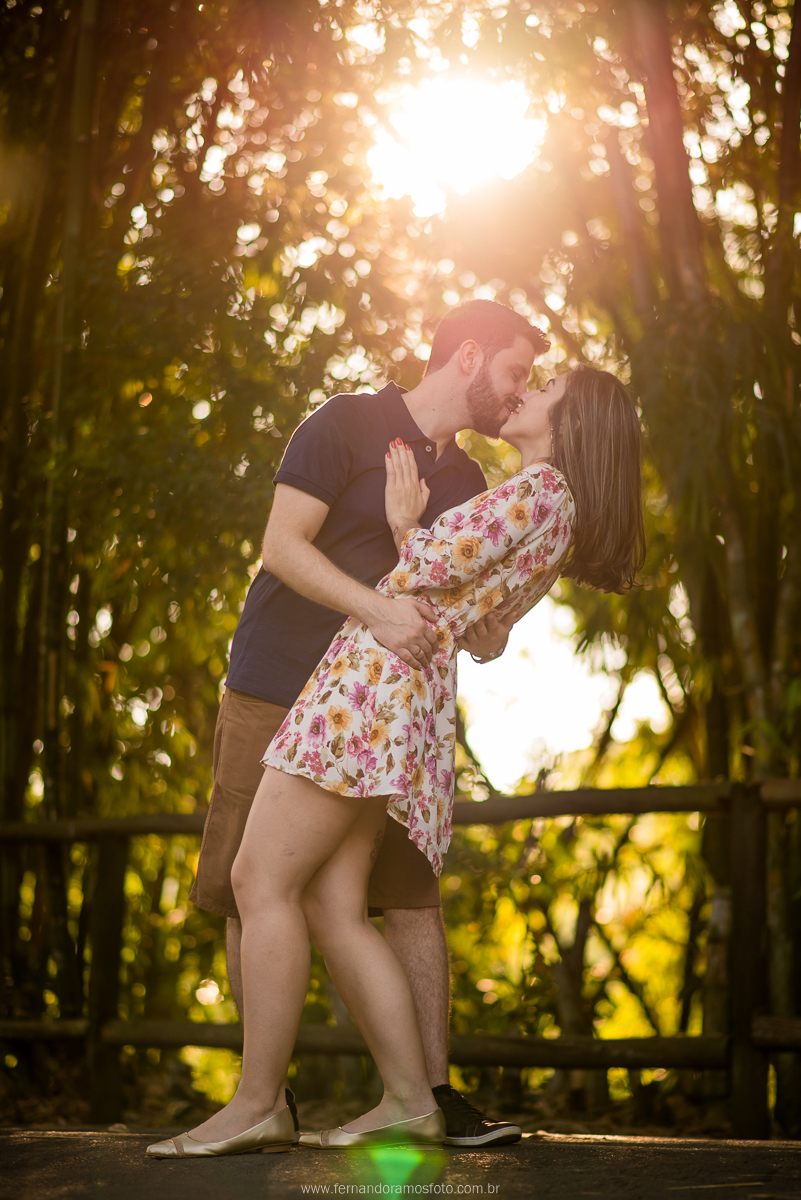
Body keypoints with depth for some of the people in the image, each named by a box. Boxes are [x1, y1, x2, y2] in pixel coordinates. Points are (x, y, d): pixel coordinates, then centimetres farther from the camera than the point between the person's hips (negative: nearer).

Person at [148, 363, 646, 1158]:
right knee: (332, 908, 4)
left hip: (377, 678, -10)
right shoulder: (552, 535, 25)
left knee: (261, 881, -11)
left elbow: (431, 567, -12)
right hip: (415, 702, 10)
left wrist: (404, 525, 7)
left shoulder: (543, 489, -4)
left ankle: (256, 1105, -11)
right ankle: (408, 1102, 2)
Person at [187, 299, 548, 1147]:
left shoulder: (466, 483, 14)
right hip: (277, 697, -5)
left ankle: (433, 1095, -5)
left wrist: (486, 635, -6)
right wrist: (378, 609, -31)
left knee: (412, 893, -6)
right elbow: (283, 546, -17)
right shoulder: (347, 426, -7)